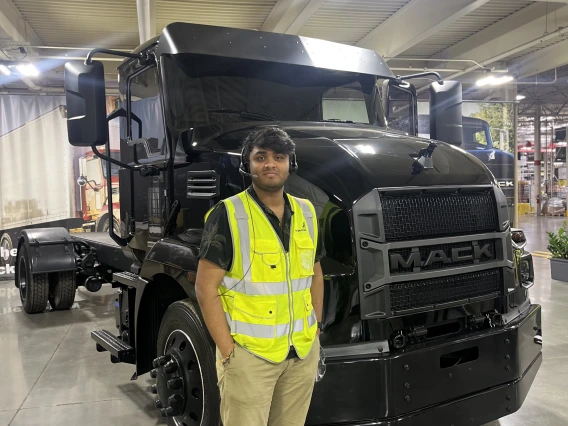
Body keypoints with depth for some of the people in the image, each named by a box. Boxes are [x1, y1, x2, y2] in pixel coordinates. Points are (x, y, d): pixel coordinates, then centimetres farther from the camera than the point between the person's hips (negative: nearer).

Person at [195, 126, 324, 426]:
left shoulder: (306, 213, 6)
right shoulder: (227, 215, -12)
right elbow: (206, 288, -13)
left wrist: (316, 329, 9)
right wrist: (228, 351, -14)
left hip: (303, 352, 6)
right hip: (249, 353, -5)